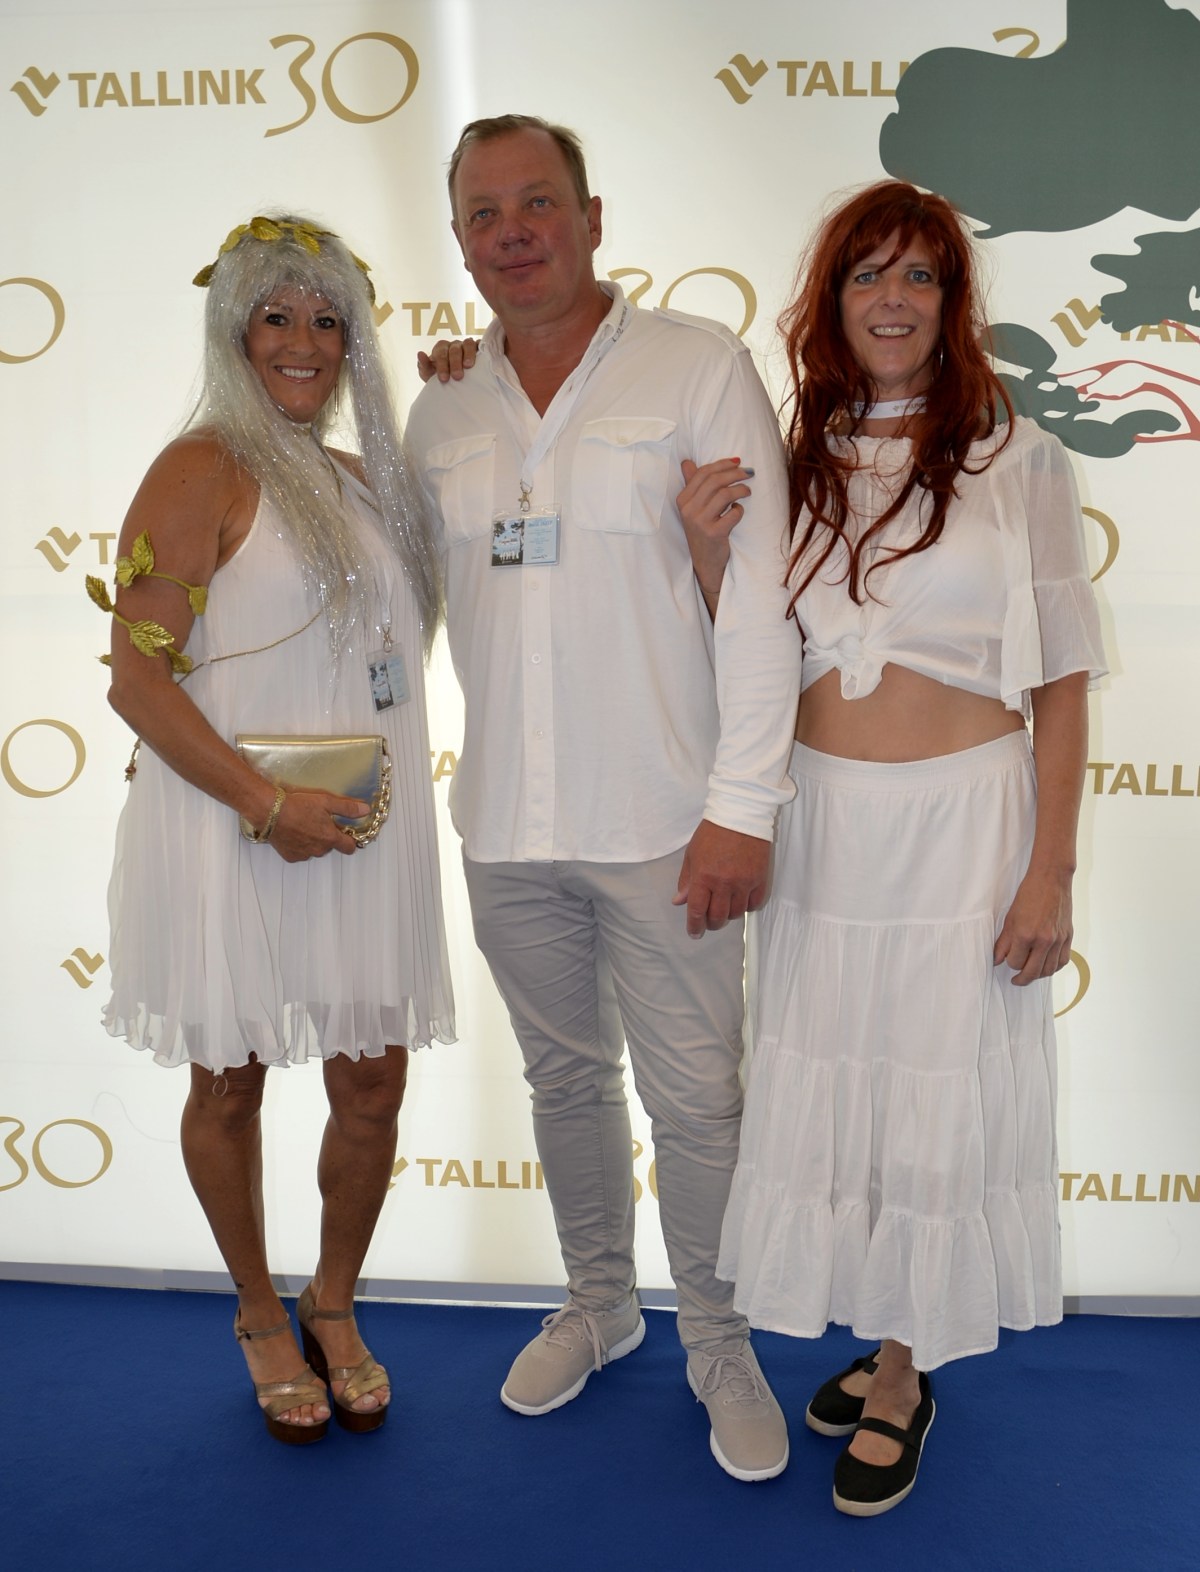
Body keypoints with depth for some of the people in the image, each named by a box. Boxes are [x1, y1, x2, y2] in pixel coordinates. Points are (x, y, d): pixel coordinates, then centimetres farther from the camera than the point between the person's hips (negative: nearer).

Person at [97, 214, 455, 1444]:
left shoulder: (360, 478, 12)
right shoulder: (202, 472, -9)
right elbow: (137, 676, -14)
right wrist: (268, 805, -21)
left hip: (363, 838, 6)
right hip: (233, 836, -6)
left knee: (373, 1087, 11)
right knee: (231, 1086, 11)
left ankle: (333, 1306, 35)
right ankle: (260, 1317, 34)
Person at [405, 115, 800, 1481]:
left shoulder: (700, 368, -5)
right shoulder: (440, 411, 9)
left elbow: (755, 596, -9)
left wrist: (740, 806, -14)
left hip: (659, 820, -4)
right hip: (505, 823, 4)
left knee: (694, 1100, 5)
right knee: (565, 1081, 18)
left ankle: (719, 1346, 28)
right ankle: (596, 1305, 40)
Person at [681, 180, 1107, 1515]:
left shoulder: (1015, 457, -3)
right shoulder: (801, 462, 7)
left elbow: (1061, 681, -4)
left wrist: (1050, 873, -8)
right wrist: (706, 550, -8)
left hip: (961, 816, -3)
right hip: (823, 817, 4)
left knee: (935, 1093, 6)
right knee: (830, 1084, 11)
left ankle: (899, 1378, 26)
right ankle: (886, 1342, 34)